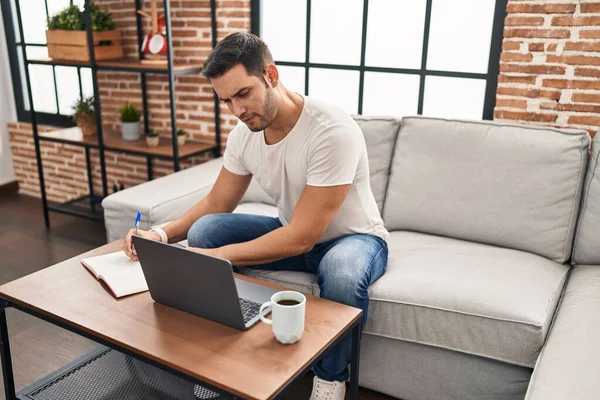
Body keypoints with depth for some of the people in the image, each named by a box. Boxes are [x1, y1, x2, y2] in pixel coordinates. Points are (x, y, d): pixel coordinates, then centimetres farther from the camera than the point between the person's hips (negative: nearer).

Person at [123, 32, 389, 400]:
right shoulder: (244, 134, -10)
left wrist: (216, 256, -34)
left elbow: (302, 238, -32)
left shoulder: (333, 131, -31)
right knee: (203, 231, -13)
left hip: (353, 237, -5)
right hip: (292, 233, 6)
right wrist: (163, 234, -16)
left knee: (342, 274, -41)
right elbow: (216, 205, 2)